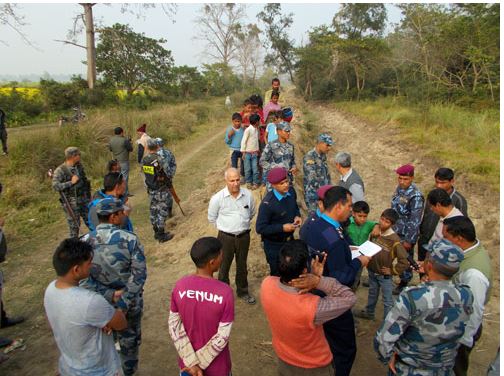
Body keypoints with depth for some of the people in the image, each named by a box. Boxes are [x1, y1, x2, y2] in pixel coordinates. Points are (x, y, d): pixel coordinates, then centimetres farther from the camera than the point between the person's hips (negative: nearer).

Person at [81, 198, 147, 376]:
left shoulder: (84, 242, -13)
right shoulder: (130, 239, -20)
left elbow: (81, 278, -16)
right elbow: (139, 275, -24)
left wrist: (109, 295, -17)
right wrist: (123, 304, -21)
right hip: (130, 301, -2)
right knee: (129, 341, 23)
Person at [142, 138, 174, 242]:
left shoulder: (144, 160, -1)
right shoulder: (157, 160, -21)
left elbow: (145, 173, 5)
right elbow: (163, 176, -17)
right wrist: (169, 183, -1)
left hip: (150, 190, 7)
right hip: (161, 190, -7)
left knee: (153, 210, 16)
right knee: (162, 211, 2)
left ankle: (156, 232, 28)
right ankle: (161, 235, 8)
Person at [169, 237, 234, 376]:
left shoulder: (180, 286, -15)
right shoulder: (225, 292, -25)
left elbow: (174, 326, -11)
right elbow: (223, 336, -21)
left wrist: (191, 362, -9)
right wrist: (198, 362, -11)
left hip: (187, 360, 3)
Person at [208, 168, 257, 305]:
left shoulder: (248, 195, -9)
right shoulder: (217, 198, -16)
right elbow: (212, 218, -1)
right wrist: (225, 227, 5)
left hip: (244, 236, 3)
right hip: (226, 237, -2)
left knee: (242, 265, 20)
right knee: (224, 266, 12)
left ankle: (243, 292, 40)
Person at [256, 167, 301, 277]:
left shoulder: (291, 191, -9)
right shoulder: (267, 204, -28)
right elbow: (260, 228, -23)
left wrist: (297, 216, -8)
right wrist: (282, 228, -26)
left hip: (290, 239, 6)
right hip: (274, 245, -6)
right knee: (278, 274, 14)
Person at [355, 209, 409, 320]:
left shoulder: (394, 240, -24)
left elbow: (405, 261, -24)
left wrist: (392, 270, -16)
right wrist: (368, 261, 6)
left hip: (384, 275, -6)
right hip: (372, 271, 6)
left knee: (387, 300, 9)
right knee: (372, 293, 27)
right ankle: (369, 312, 48)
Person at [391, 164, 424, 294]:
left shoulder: (416, 196, -23)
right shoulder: (399, 188, 0)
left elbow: (415, 221, -21)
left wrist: (409, 240, -18)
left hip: (406, 235, -7)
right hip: (393, 231, 7)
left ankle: (404, 283, 32)